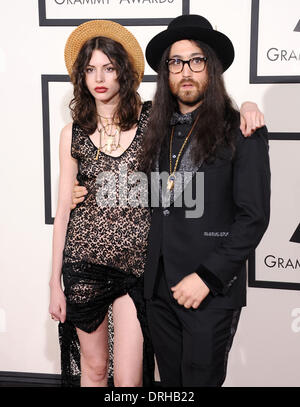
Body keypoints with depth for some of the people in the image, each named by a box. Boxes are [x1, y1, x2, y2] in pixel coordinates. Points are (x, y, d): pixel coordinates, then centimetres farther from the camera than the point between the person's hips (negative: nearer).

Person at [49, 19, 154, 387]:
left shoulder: (152, 120, -1)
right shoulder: (73, 134, 3)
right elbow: (63, 210, 5)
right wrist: (55, 282, 6)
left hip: (137, 261, -1)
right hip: (84, 262, 2)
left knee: (128, 378, -1)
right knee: (93, 367, 15)